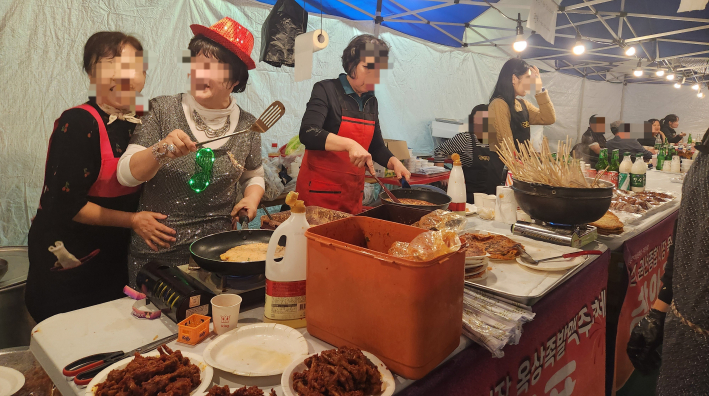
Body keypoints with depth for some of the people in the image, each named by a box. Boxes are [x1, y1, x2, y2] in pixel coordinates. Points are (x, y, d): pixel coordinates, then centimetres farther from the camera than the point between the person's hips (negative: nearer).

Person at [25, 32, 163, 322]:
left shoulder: (139, 124, 2)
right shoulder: (77, 123, -18)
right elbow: (66, 205, -19)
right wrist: (132, 220, -19)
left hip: (114, 260, 6)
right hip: (65, 266, -6)